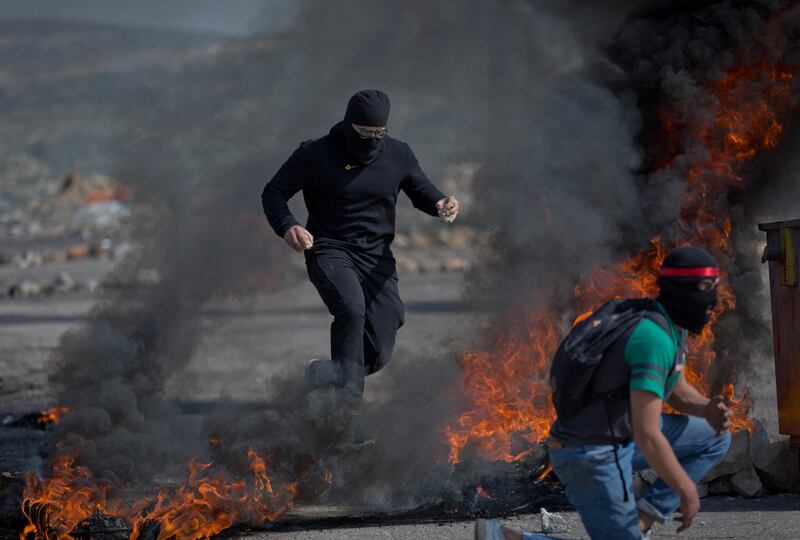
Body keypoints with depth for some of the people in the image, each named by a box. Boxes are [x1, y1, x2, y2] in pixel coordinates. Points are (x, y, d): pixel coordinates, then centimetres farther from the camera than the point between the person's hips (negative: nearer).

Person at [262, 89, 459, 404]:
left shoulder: (398, 155, 4)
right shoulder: (317, 155, -6)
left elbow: (421, 191, 18)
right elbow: (273, 192, -2)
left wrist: (440, 204, -7)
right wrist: (287, 227, -22)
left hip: (377, 257, 4)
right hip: (331, 251, -4)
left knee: (379, 353, -4)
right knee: (352, 308, -35)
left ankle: (333, 374, 28)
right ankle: (349, 396, -22)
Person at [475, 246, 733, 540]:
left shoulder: (671, 325, 6)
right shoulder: (654, 338, -26)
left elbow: (677, 392, 21)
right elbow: (647, 435, -29)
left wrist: (709, 410, -2)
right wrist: (687, 489, -18)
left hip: (617, 435, 10)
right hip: (593, 456, -10)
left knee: (716, 438, 14)